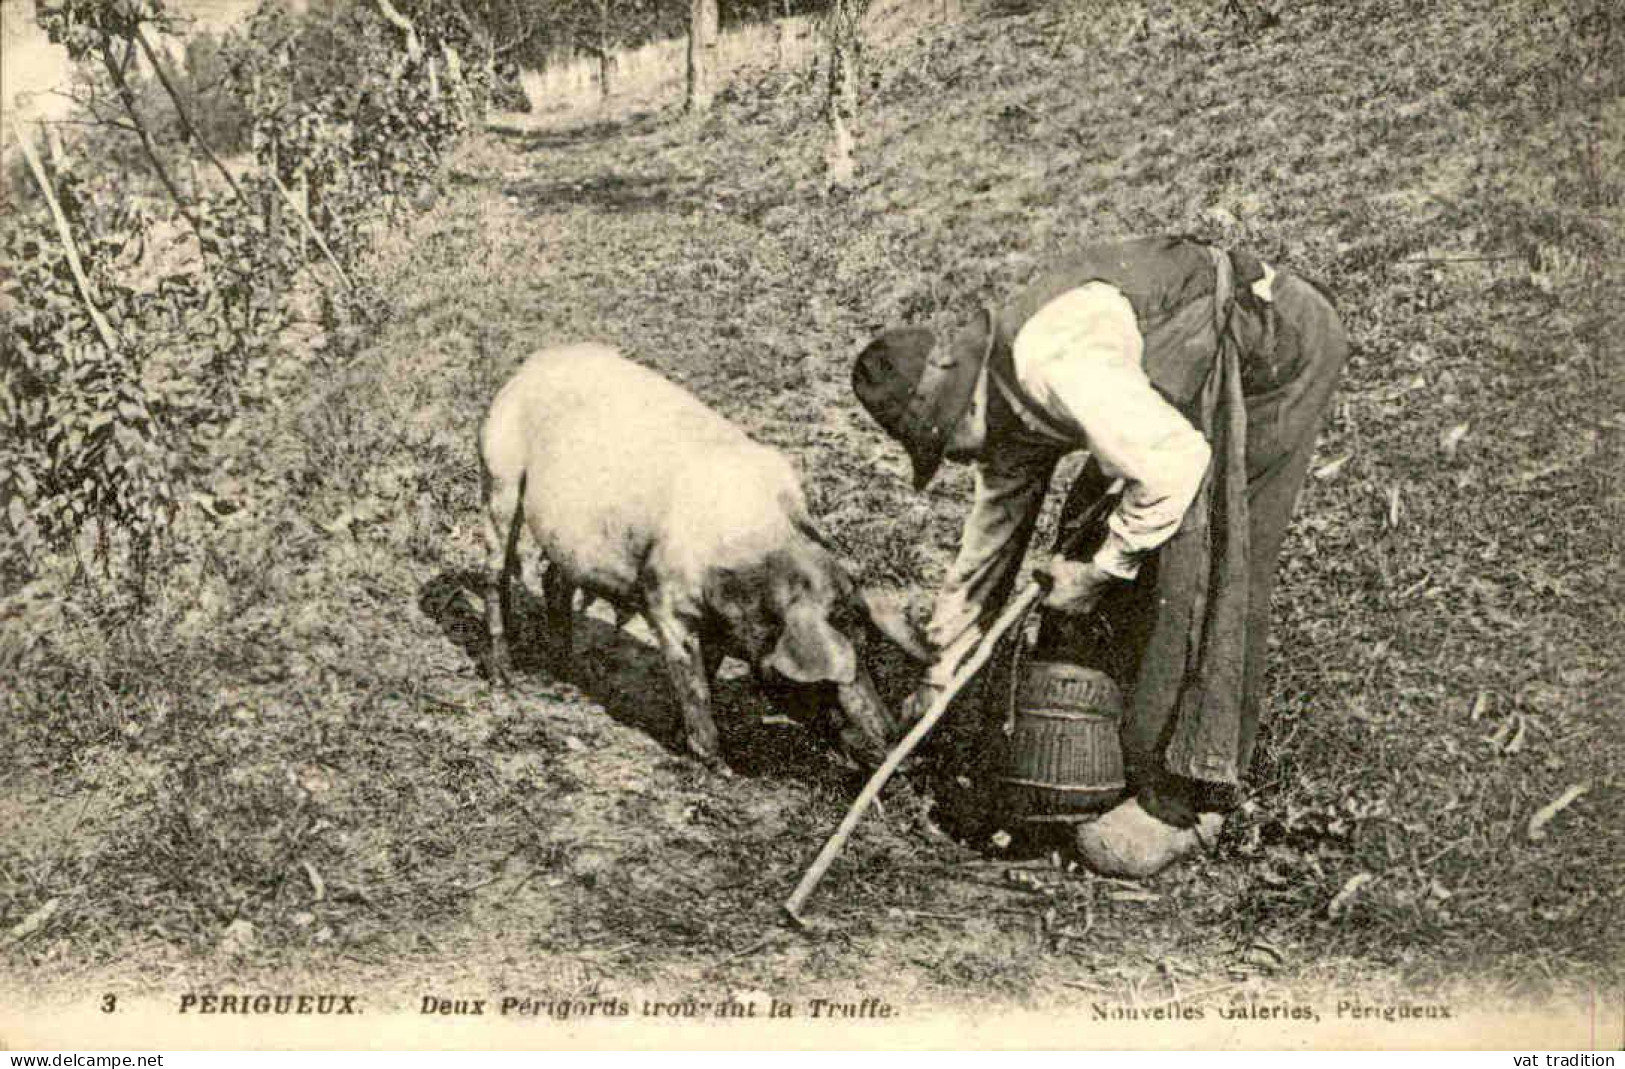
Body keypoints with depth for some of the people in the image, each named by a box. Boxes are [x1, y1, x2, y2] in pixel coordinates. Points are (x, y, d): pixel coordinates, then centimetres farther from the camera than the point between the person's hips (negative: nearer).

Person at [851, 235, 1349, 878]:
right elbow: (994, 531, 17)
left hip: (1280, 347, -9)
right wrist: (940, 671, 23)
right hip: (1218, 366, 9)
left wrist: (1097, 569, -15)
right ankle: (1137, 755, 22)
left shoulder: (1048, 362, -26)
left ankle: (1183, 802, 0)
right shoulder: (1007, 404, 5)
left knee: (1204, 578, -10)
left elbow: (1175, 462, -28)